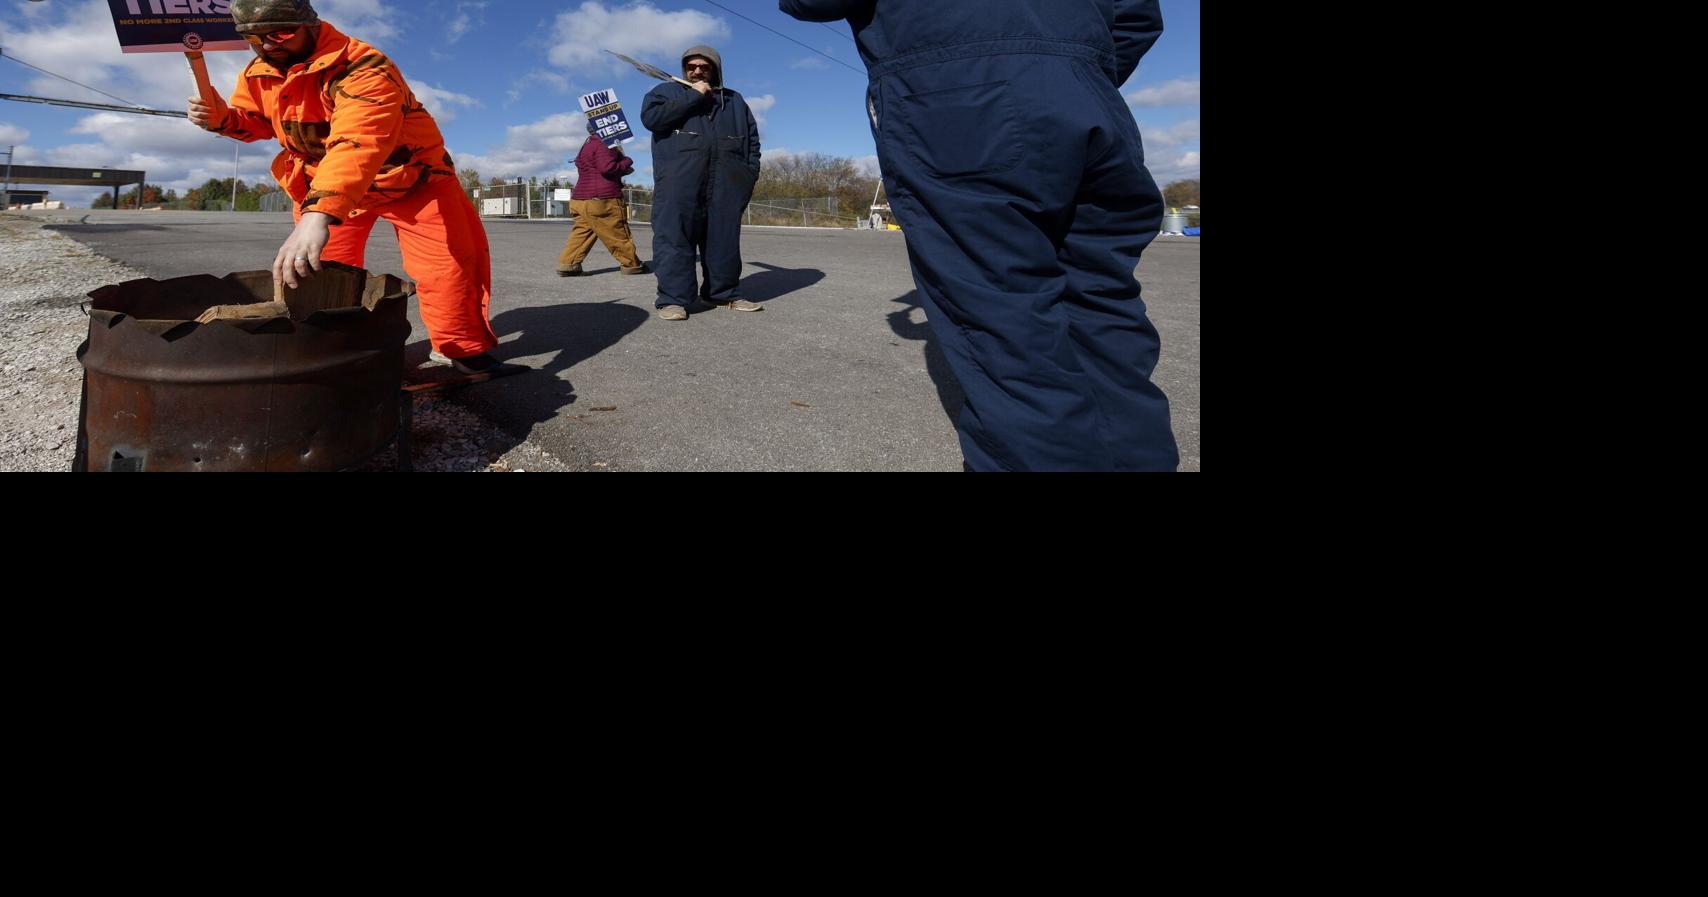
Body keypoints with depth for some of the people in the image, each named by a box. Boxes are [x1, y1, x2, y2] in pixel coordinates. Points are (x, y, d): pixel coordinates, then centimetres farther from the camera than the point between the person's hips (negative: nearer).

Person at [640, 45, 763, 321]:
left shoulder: (734, 100, 24)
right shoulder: (666, 91, 14)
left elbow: (752, 136, 23)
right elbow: (650, 117, -5)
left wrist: (751, 171, 8)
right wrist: (693, 97, -4)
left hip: (725, 182, 3)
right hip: (678, 181, -3)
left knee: (724, 237, 4)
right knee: (674, 235, -11)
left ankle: (725, 293, 12)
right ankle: (673, 298, -13)